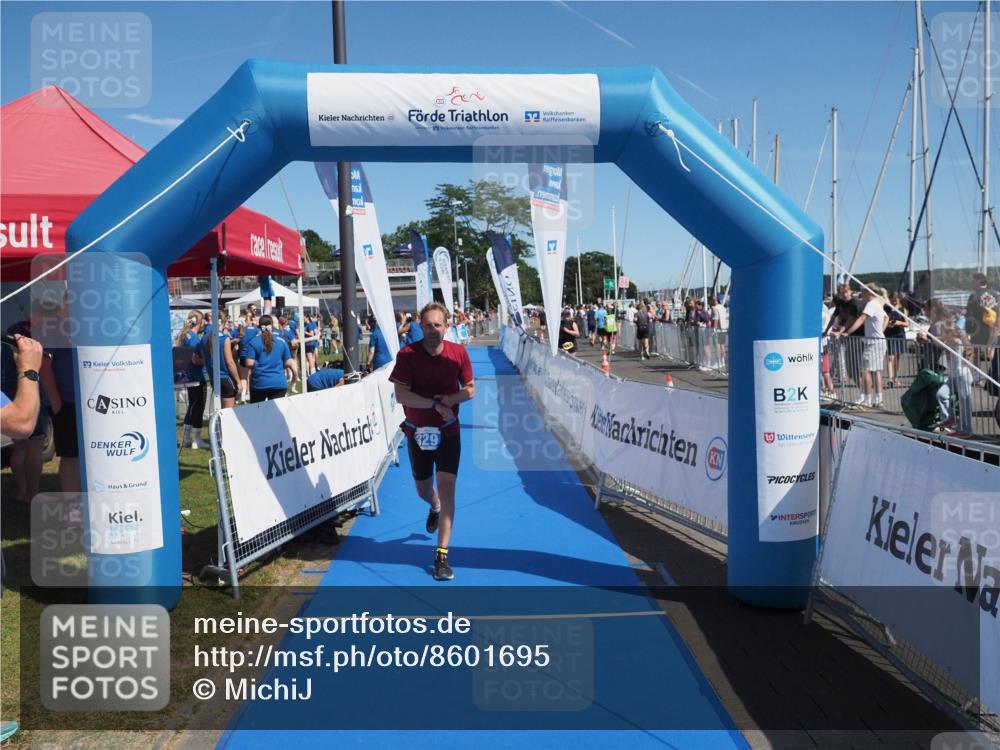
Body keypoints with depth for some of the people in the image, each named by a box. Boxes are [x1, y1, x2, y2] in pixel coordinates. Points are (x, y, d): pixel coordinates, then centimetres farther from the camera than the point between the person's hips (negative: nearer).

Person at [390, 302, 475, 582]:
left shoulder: (458, 353, -6)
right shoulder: (407, 355, -12)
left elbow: (470, 389, 1)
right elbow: (401, 395, -19)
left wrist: (451, 398, -20)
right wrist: (436, 404, -26)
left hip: (448, 432, -1)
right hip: (417, 432, 1)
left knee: (446, 489, -11)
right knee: (423, 490, 18)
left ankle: (441, 556, -7)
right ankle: (435, 508, 57)